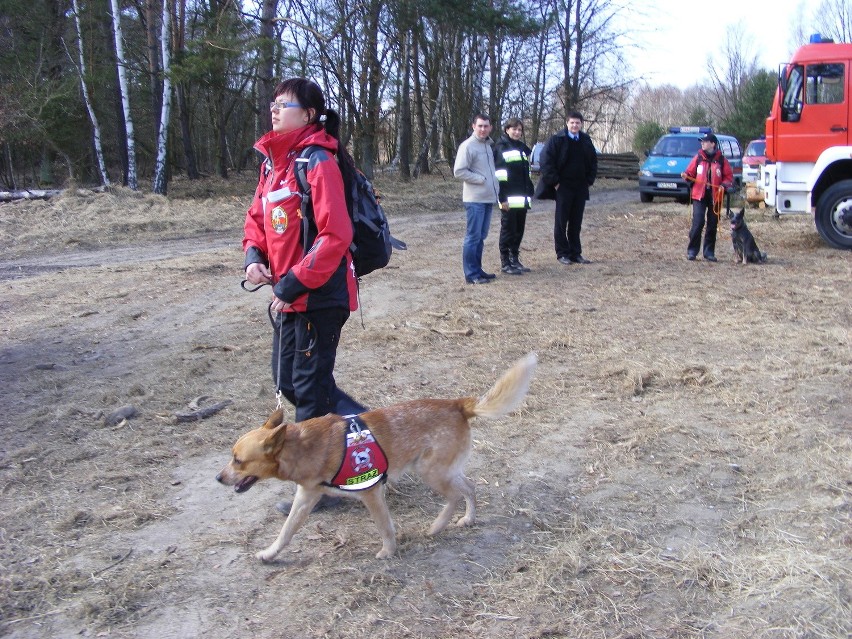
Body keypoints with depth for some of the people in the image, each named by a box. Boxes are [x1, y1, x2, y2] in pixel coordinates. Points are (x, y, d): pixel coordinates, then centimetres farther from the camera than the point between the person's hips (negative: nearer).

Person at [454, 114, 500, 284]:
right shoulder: (467, 146, -10)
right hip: (475, 199, -8)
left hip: (488, 198, 8)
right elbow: (459, 171, -16)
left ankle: (477, 269, 20)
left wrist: (494, 186, 9)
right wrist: (481, 179, -16)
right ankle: (471, 274, -3)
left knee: (481, 236, 13)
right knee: (473, 236, -6)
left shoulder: (488, 145, 15)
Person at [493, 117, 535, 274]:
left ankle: (514, 259, 19)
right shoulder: (501, 147, -7)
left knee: (519, 230, 10)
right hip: (509, 198, -8)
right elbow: (500, 175, -14)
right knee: (508, 230, -3)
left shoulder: (522, 147, 18)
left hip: (522, 198, 8)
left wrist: (530, 192, 17)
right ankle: (505, 263, 3)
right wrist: (502, 198, -20)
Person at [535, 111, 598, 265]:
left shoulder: (586, 141, 9)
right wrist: (555, 182, -12)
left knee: (576, 223, 8)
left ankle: (575, 253, 14)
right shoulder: (557, 140, -6)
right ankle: (562, 253, 7)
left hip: (580, 188, 4)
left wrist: (589, 181, 8)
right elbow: (546, 161, -10)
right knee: (561, 222, 1)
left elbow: (593, 161, 18)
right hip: (563, 188, -4)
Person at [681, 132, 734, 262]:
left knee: (712, 226, 6)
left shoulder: (721, 159, 3)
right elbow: (690, 173, 8)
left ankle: (709, 252, 15)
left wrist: (724, 185, -13)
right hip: (699, 196, -1)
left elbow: (729, 177, 5)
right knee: (697, 223, -10)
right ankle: (692, 251, -2)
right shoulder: (698, 157, 6)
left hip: (715, 197, 1)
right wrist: (685, 176, -13)